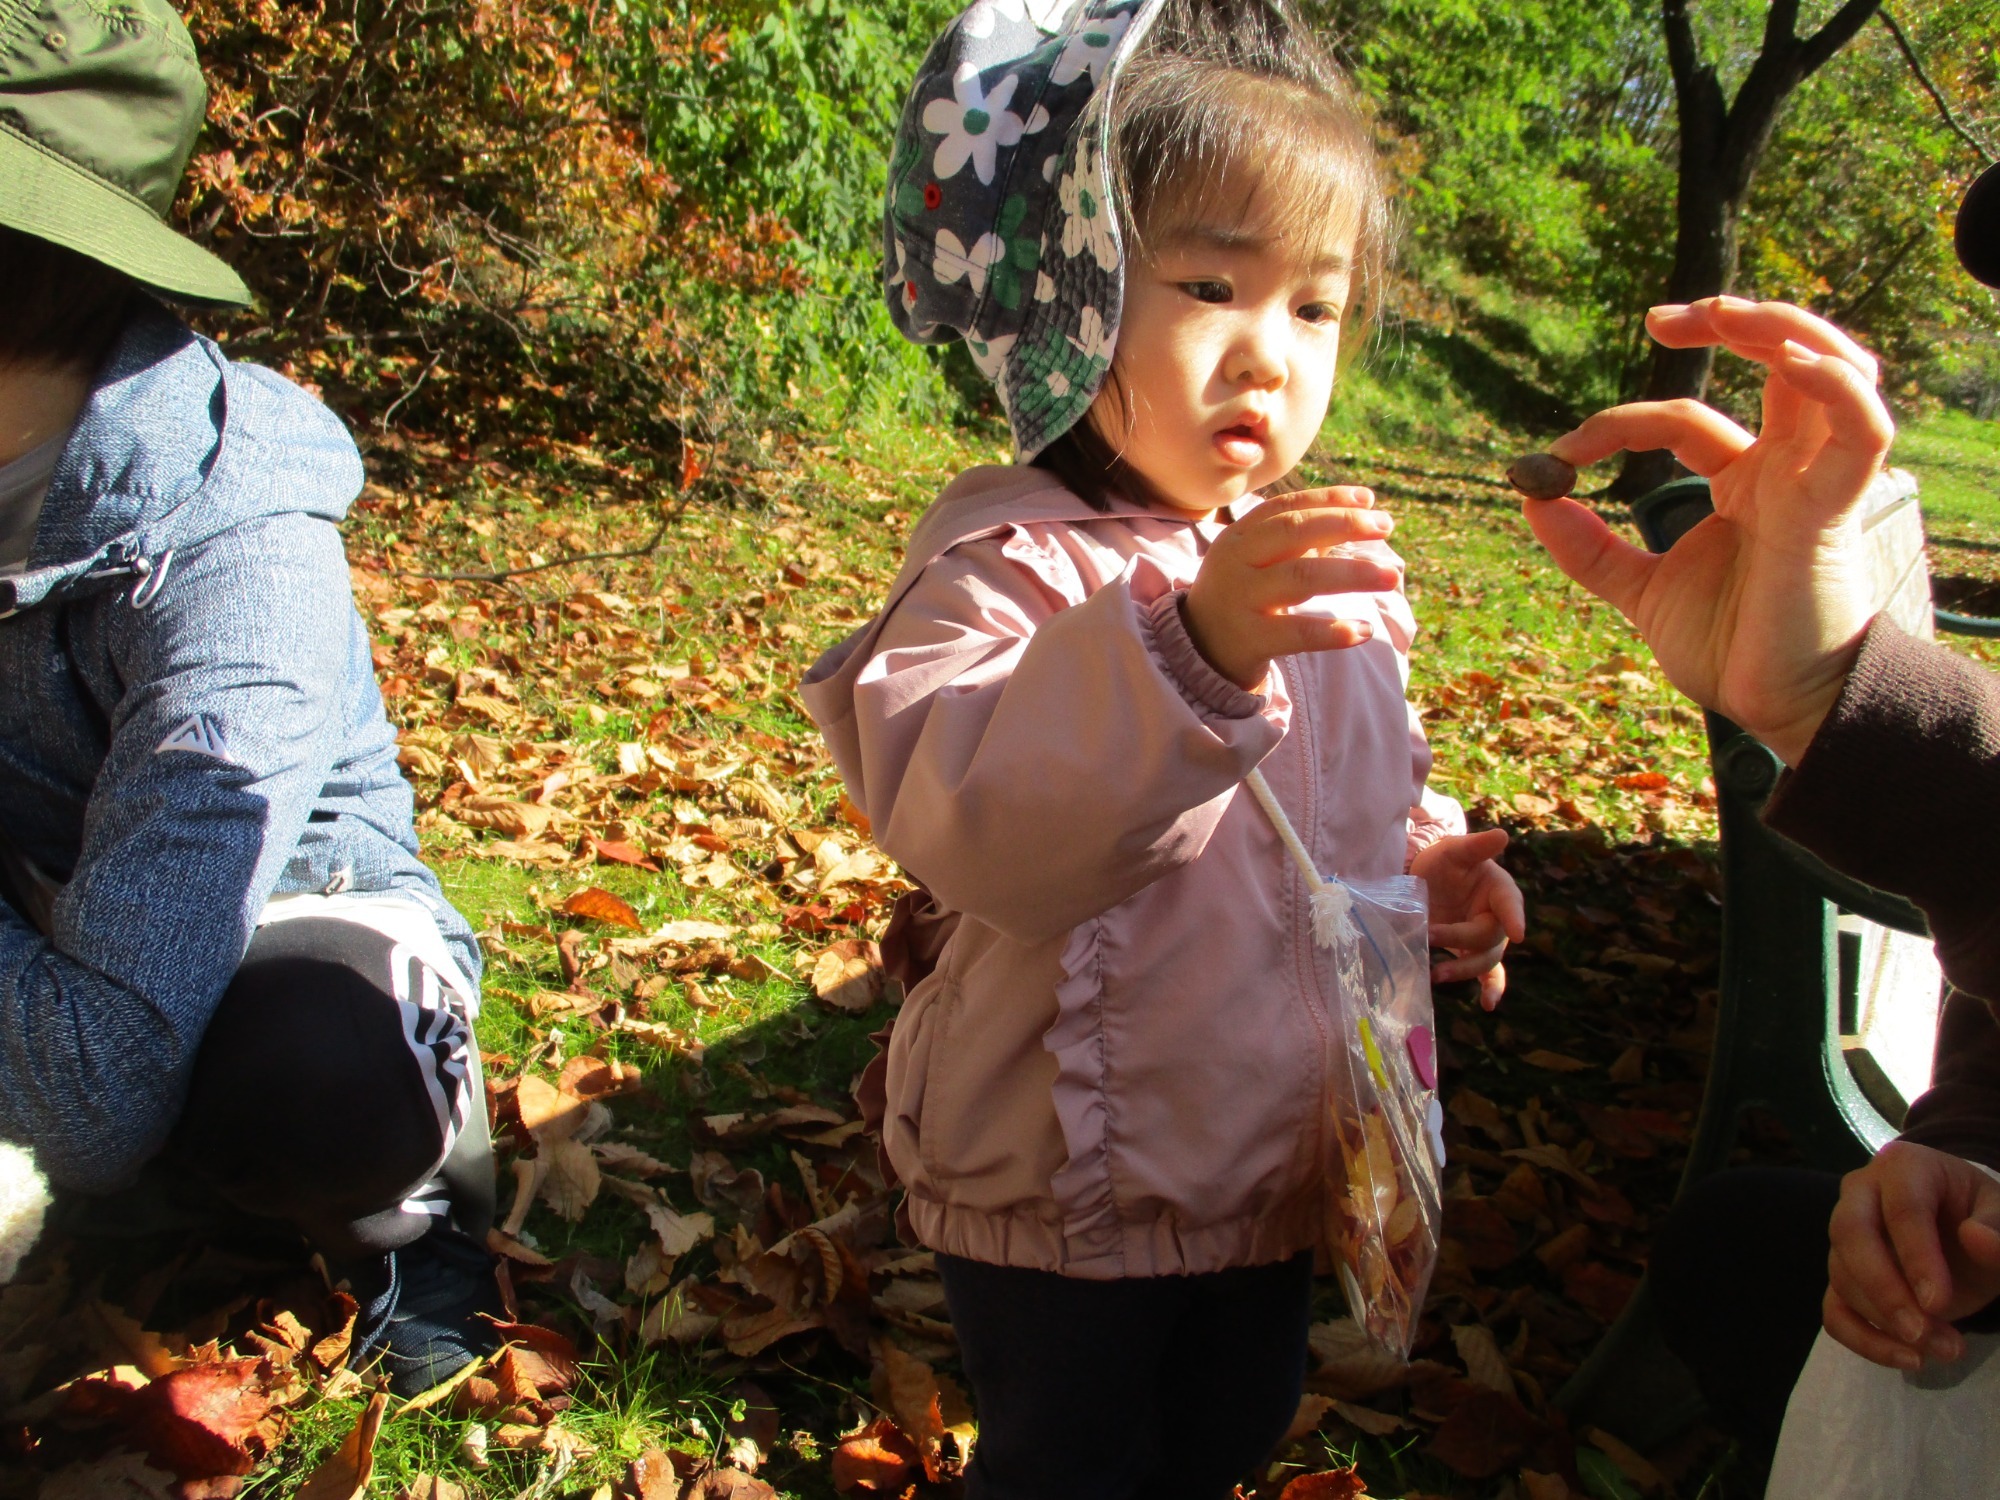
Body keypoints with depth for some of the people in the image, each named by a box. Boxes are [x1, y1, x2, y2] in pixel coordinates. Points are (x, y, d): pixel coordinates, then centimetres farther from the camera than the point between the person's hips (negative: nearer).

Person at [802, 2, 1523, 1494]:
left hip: (1281, 1151, 7)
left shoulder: (1327, 565, 1)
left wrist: (1431, 863, -3)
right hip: (1071, 1187, -7)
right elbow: (963, 816, -40)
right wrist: (1188, 648, -51)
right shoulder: (1013, 563, -22)